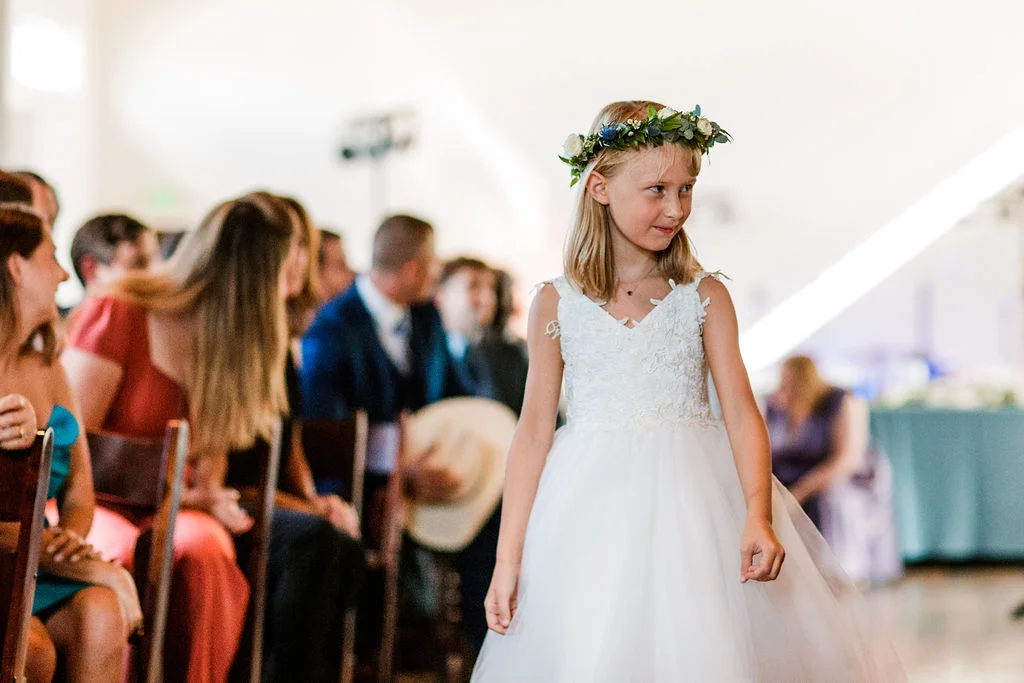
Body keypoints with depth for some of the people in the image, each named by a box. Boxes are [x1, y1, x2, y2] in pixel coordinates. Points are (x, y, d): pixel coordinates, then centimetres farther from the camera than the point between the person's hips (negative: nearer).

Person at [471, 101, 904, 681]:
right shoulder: (558, 305, 2)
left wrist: (759, 518, -21)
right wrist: (509, 558, -1)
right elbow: (534, 434, 2)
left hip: (694, 502, 0)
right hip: (593, 516, 0)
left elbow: (742, 414, -5)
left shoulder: (704, 297, 2)